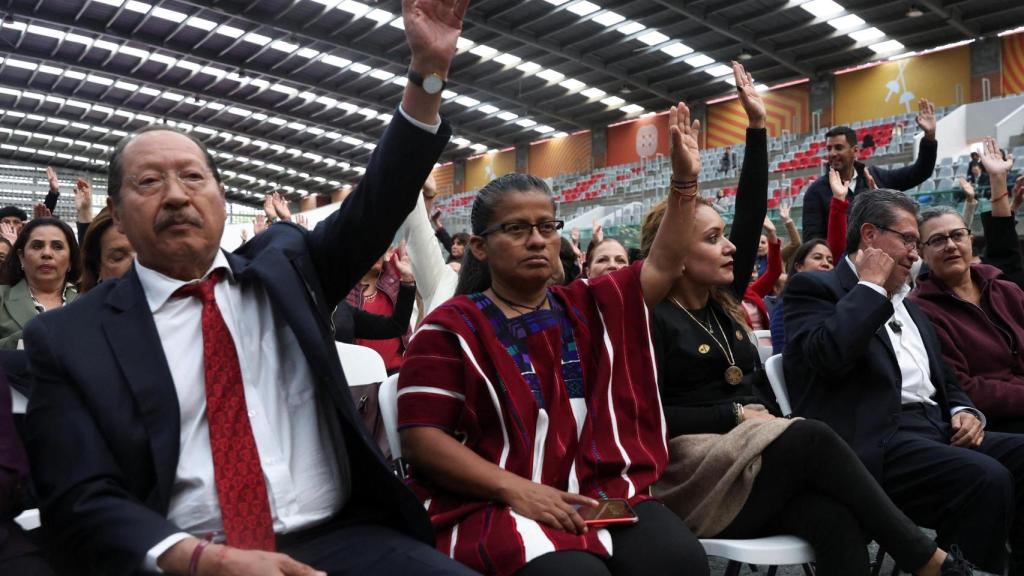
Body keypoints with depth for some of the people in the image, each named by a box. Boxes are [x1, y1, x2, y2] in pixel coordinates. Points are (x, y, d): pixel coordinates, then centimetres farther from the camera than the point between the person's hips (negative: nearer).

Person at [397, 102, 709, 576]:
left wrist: (684, 180, 7)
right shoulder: (453, 326, 0)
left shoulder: (589, 306, 15)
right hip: (494, 503, -4)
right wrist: (514, 488, -17)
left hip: (605, 493, 5)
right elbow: (421, 437, -6)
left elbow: (661, 266, 17)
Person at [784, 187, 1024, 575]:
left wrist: (964, 410, 6)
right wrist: (871, 285, -7)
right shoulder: (816, 288, 0)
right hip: (876, 441, -8)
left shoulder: (910, 307, 27)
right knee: (986, 479, -28)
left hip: (937, 428, 9)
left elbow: (945, 381, 30)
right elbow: (829, 356, -20)